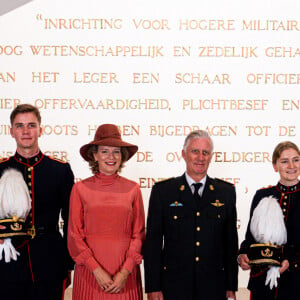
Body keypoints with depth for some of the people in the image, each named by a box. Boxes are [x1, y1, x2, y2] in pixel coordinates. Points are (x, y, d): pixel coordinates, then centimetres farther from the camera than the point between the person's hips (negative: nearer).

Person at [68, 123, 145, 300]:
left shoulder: (133, 189, 4)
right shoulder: (81, 189, 1)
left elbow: (138, 235, 4)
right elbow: (74, 236, 1)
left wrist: (125, 272, -7)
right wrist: (97, 270, -9)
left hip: (125, 273, 1)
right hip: (89, 271, -1)